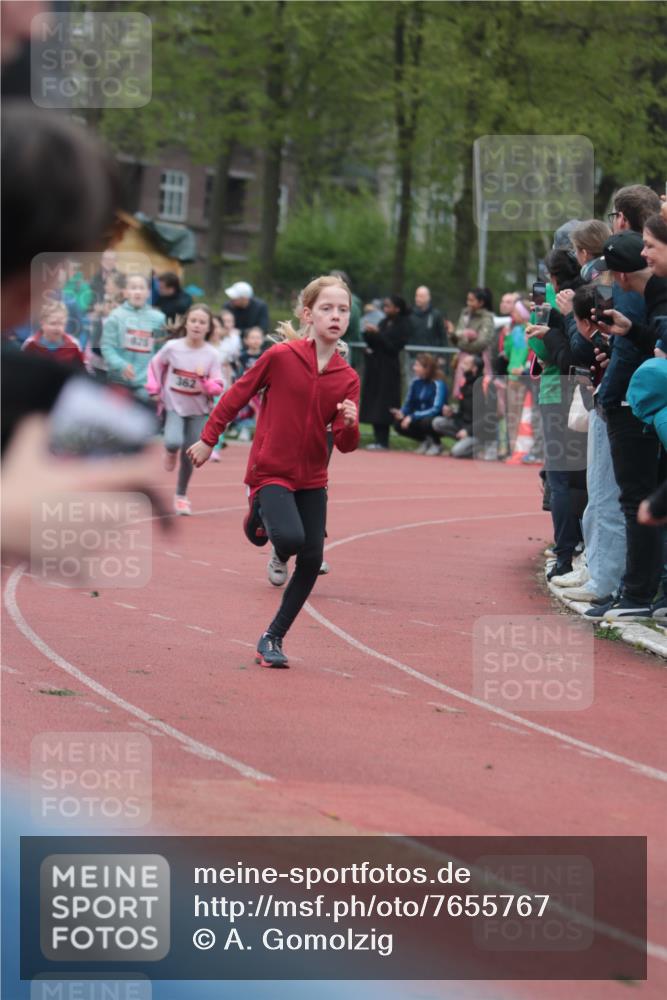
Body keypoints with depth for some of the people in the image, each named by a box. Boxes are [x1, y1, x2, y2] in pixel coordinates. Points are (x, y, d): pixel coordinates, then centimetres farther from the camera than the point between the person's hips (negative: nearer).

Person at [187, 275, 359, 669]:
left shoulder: (348, 378, -2)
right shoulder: (280, 356, -12)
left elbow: (346, 445, -2)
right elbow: (238, 395, 0)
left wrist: (350, 424, -25)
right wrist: (208, 440, 4)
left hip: (312, 479, 5)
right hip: (271, 471, -4)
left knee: (312, 561, 0)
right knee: (291, 539, -26)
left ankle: (273, 638, 17)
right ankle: (260, 515, 11)